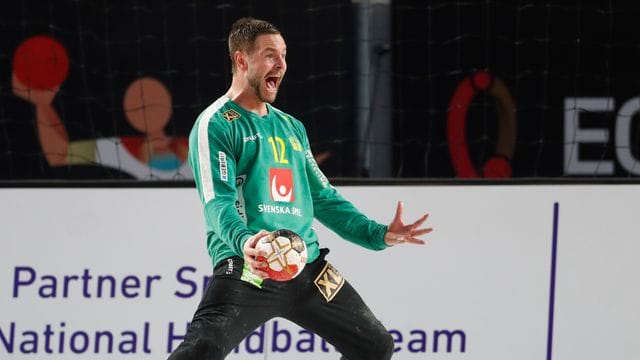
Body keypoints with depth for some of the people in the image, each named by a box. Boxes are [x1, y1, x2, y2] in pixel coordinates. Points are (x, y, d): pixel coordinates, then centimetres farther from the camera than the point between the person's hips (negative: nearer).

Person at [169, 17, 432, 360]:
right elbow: (218, 203, -15)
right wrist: (244, 242, -34)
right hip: (245, 269, -8)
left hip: (307, 270, 8)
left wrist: (380, 235, 15)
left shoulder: (291, 128, 21)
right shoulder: (216, 124, -3)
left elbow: (323, 199, 25)